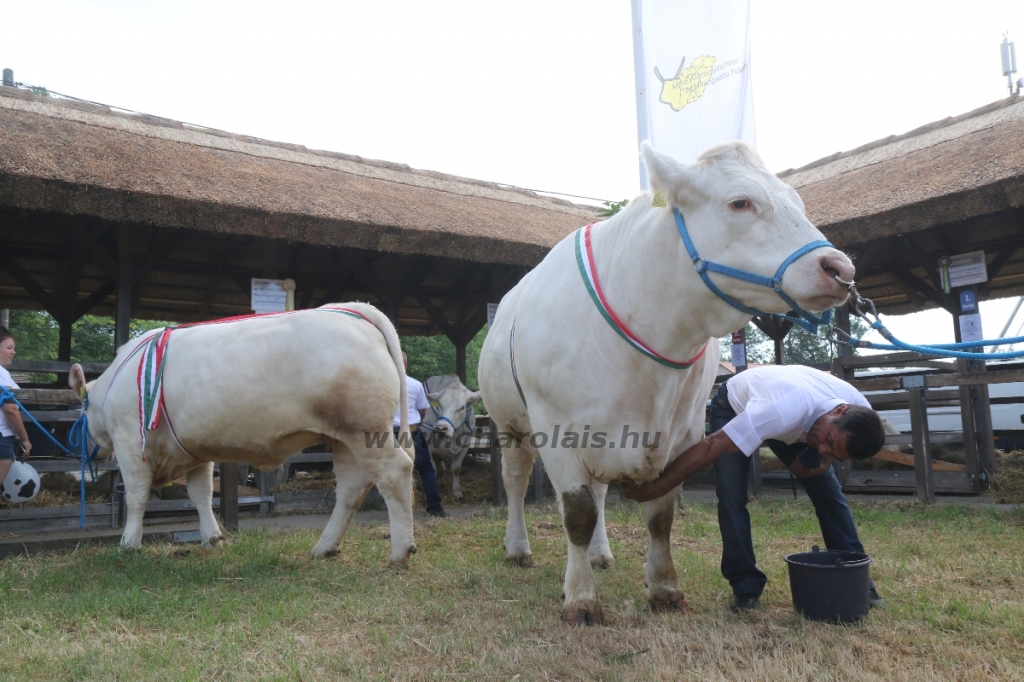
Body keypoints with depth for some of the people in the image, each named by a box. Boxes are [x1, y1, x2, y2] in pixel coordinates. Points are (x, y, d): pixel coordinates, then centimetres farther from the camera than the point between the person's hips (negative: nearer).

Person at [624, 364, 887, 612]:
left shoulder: (861, 415, -28)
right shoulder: (783, 411, -47)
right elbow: (710, 447, -45)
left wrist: (823, 459, -30)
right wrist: (658, 487, -43)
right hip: (735, 407, -5)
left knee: (828, 490, -4)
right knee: (731, 495, -19)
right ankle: (745, 586, -5)